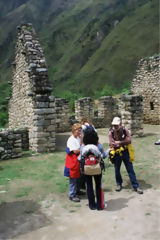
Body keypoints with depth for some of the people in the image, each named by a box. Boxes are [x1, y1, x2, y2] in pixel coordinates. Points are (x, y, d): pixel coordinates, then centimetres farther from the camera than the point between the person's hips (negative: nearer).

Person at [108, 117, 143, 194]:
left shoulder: (125, 130, -6)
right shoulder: (111, 132, -9)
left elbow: (129, 140, -15)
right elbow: (111, 144, -18)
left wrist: (119, 142, -20)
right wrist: (123, 143, -15)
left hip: (125, 152, 0)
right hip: (116, 153, 0)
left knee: (130, 170, 5)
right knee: (117, 170, 12)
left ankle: (136, 186, 13)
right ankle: (119, 184, 32)